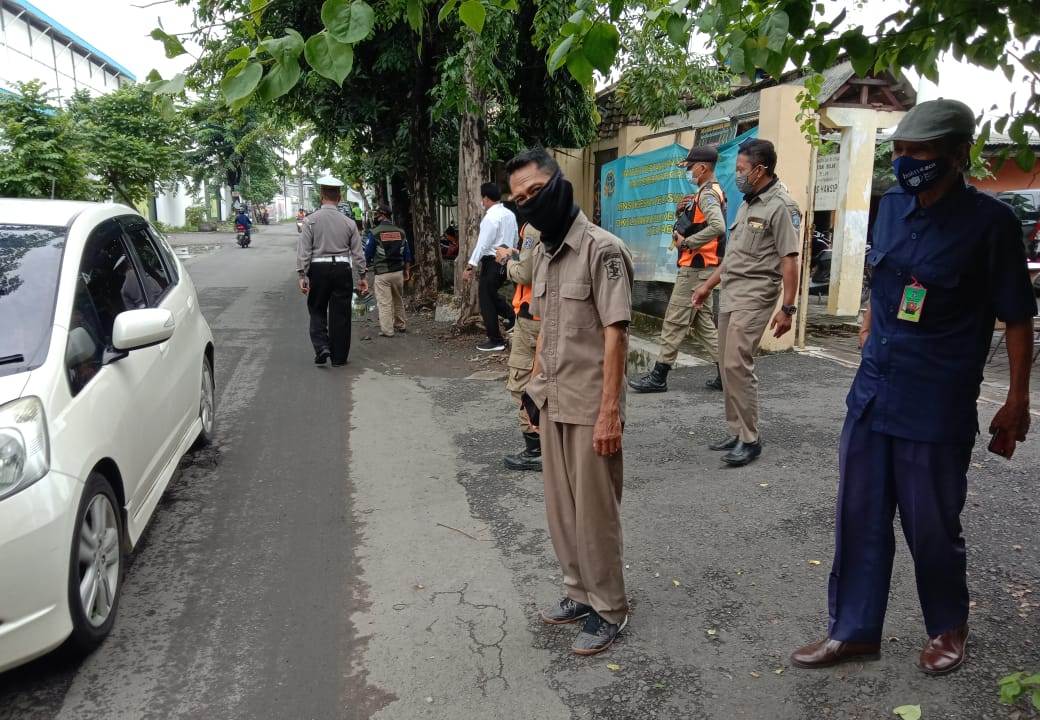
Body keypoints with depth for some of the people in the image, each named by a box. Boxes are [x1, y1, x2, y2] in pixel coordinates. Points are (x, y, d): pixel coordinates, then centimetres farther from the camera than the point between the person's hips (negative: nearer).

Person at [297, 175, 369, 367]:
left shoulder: (311, 220, -4)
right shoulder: (348, 222, 1)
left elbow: (304, 250, -7)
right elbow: (358, 252, 5)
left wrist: (302, 275, -3)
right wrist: (362, 276, 14)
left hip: (318, 269, -1)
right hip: (343, 269, 1)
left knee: (317, 310, 14)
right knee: (340, 313, 7)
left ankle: (322, 346, -4)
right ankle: (339, 357, 13)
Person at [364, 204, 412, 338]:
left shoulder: (374, 233, -8)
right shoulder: (400, 232, 6)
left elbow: (368, 254, -4)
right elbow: (407, 254, 10)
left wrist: (368, 264, 15)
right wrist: (407, 270, 18)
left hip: (382, 273, -5)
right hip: (398, 272, 5)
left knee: (384, 303, 0)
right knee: (398, 300, 18)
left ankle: (387, 330, 0)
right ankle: (400, 325, 28)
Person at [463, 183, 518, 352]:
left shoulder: (491, 217, -17)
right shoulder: (510, 214, 8)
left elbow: (482, 244, -22)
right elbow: (515, 239, 15)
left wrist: (471, 266, -22)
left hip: (492, 261, -8)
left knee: (486, 299, 2)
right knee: (491, 294, 24)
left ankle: (496, 341, 7)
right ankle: (512, 316, 10)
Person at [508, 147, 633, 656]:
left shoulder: (602, 249, -14)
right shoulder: (542, 253, 10)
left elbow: (615, 334, -17)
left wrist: (610, 410, -20)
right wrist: (534, 389, 15)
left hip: (590, 406, -7)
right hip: (553, 403, 8)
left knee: (595, 511, 4)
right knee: (560, 507, 17)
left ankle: (609, 609, 22)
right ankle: (580, 592, 35)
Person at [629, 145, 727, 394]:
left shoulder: (708, 194, -13)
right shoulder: (709, 193, 18)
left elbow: (717, 227, -30)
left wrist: (686, 242, -21)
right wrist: (682, 212, 4)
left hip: (696, 268, -10)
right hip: (700, 268, 10)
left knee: (675, 321, -6)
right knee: (702, 321, 13)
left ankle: (659, 376, -1)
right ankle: (725, 374, 15)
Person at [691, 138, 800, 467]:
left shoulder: (780, 206, -10)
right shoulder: (748, 204, 17)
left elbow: (789, 260, -14)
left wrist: (787, 308, -18)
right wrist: (708, 284, 23)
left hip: (754, 298, -9)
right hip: (729, 295, 9)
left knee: (737, 364, -13)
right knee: (728, 365, 9)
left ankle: (749, 438, -4)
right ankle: (737, 432, 17)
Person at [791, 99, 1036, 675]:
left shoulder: (990, 223, -11)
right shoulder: (892, 205, 4)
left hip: (937, 406, -5)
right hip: (872, 391, 5)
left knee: (932, 528, 9)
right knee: (860, 519, 11)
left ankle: (948, 629, 37)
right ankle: (854, 630, 28)